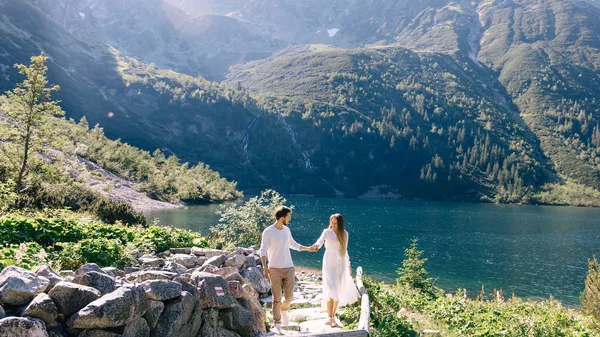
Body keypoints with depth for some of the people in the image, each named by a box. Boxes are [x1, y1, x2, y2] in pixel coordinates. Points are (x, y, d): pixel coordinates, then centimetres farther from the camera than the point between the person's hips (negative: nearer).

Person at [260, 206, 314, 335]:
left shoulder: (287, 230, 8)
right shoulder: (268, 232, -9)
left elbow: (293, 244, 24)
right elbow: (263, 251, -10)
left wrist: (308, 248, 20)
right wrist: (264, 267, -19)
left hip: (289, 268, 4)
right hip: (275, 270, -4)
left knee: (289, 296, 3)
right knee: (277, 298, 0)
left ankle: (283, 310, 34)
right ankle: (277, 324, 13)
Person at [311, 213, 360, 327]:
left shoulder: (344, 234, 5)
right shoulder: (327, 232, -7)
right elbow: (321, 240, -27)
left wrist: (348, 265, 17)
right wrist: (316, 246, -50)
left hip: (341, 264, 4)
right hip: (329, 263, -4)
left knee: (339, 291, 8)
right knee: (331, 290, -13)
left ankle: (333, 315, 23)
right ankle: (330, 318, -8)